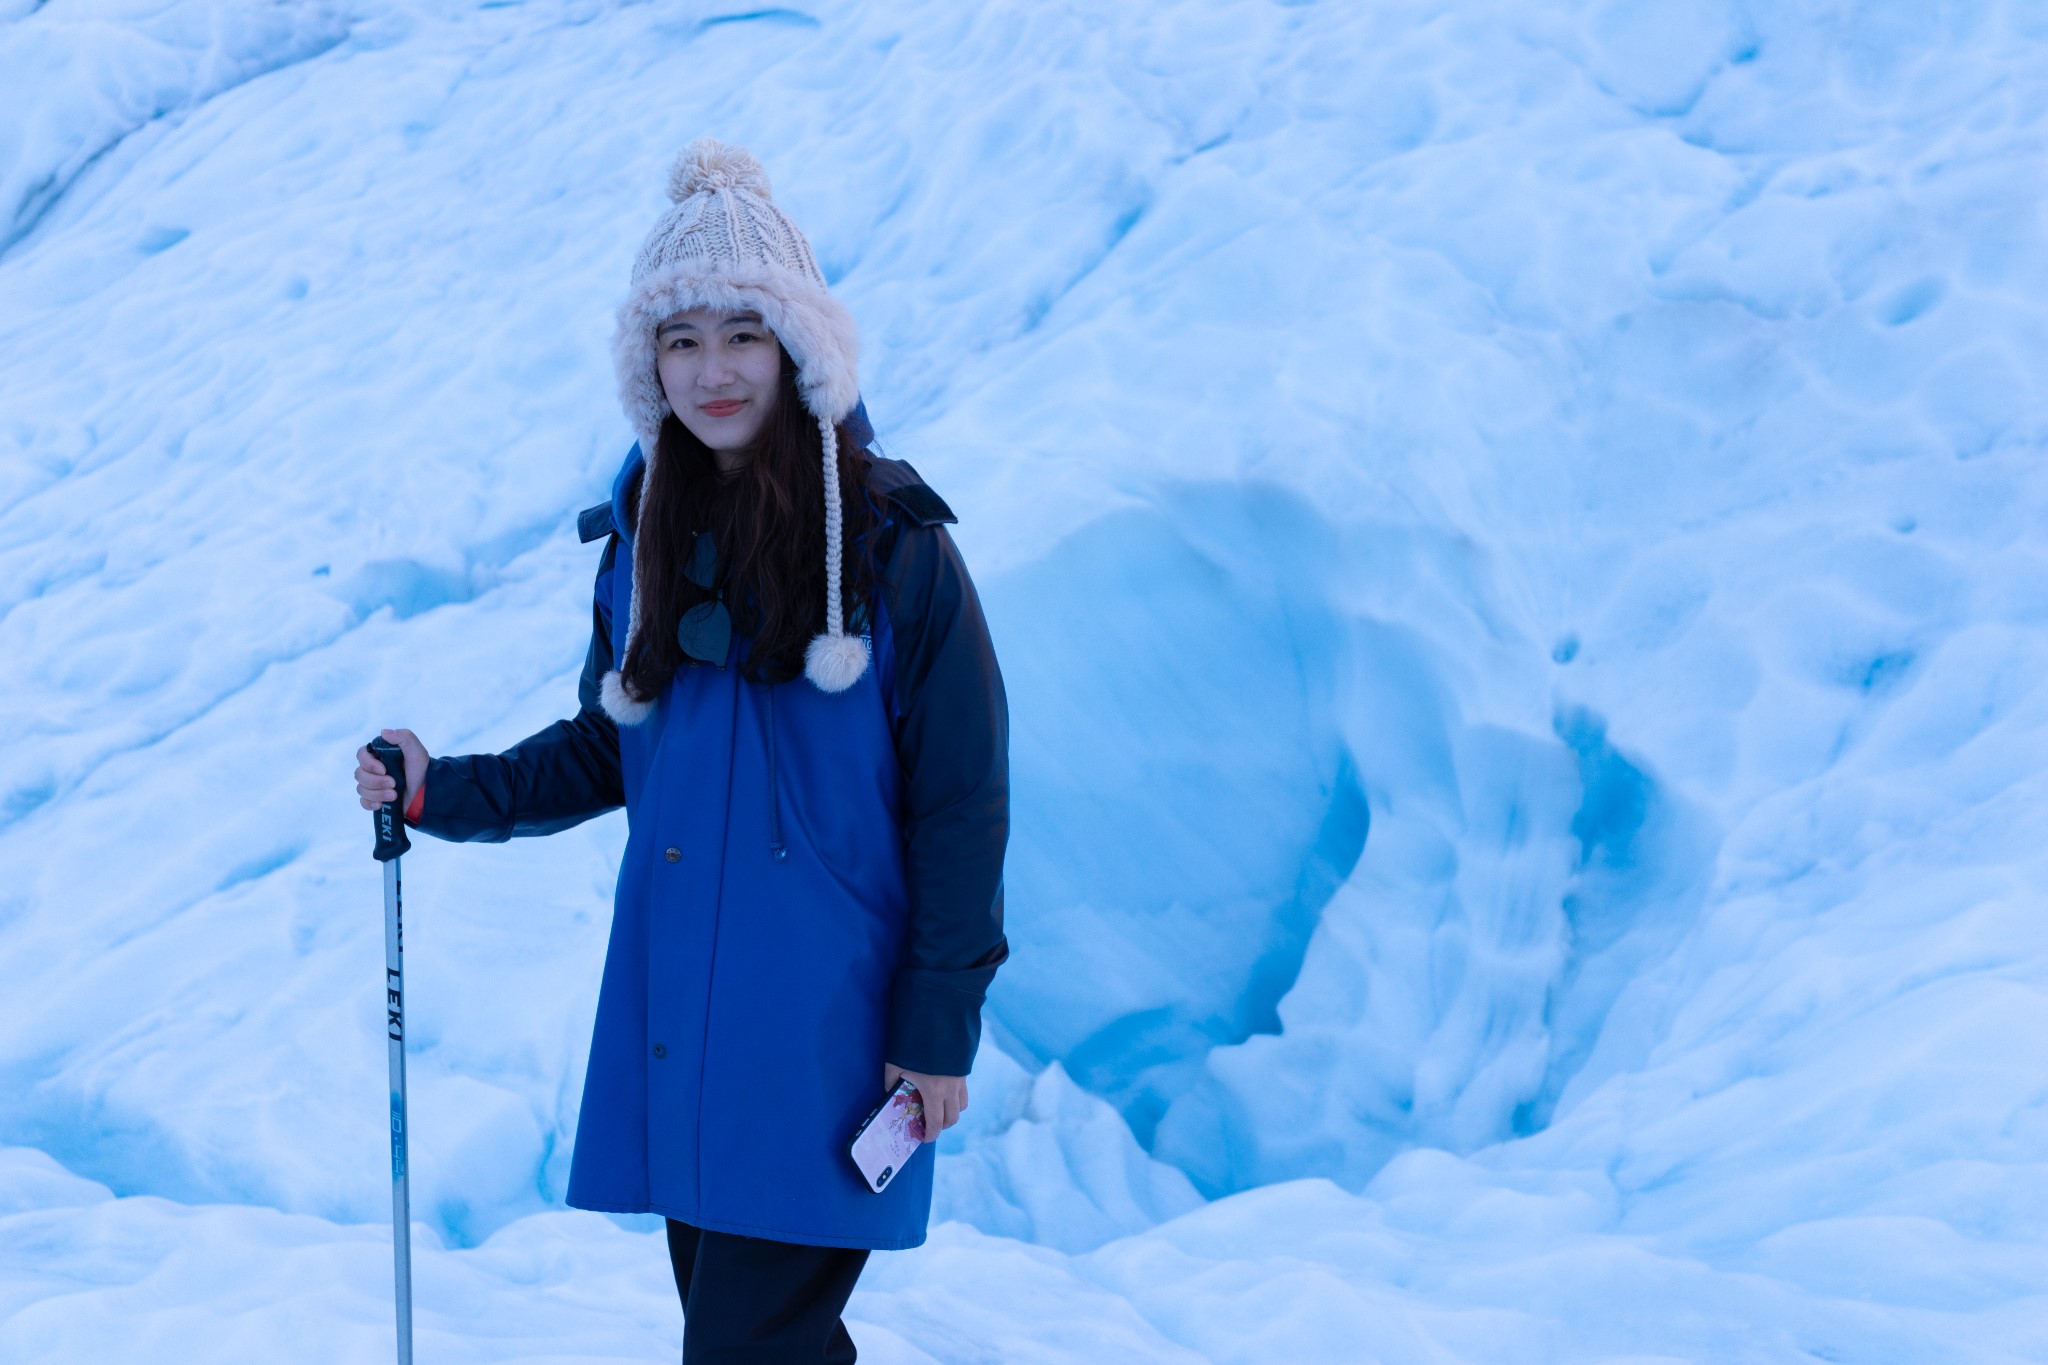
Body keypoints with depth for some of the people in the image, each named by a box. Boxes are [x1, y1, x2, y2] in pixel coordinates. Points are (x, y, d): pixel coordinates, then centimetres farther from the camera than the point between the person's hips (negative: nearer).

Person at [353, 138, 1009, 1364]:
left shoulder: (892, 547, -8)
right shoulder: (646, 538, 8)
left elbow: (963, 801, -6)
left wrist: (941, 1022, -8)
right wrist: (447, 793, 5)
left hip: (826, 1030, -5)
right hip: (672, 1025, 6)